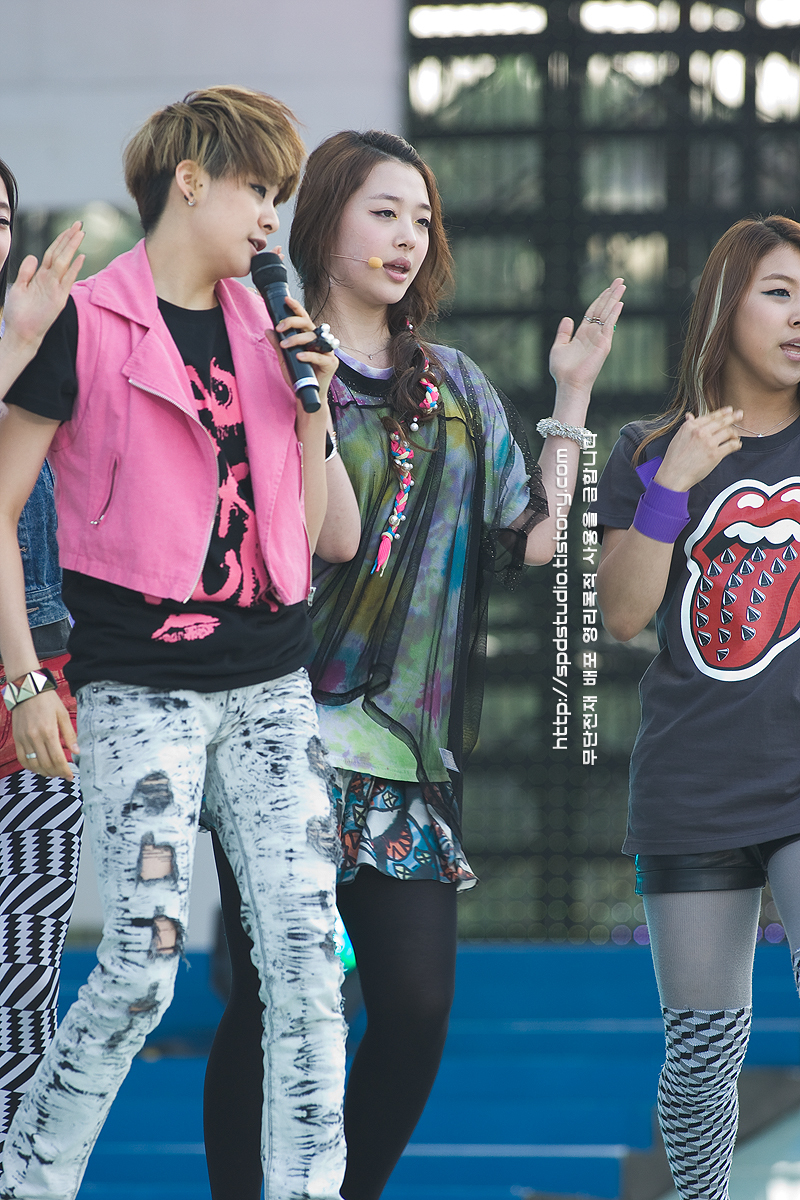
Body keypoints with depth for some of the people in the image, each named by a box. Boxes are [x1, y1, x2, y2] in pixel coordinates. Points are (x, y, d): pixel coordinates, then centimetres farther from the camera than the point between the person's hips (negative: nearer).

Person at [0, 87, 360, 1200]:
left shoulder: (267, 331, 14)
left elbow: (315, 535, 16)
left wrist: (313, 403, 4)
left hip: (270, 684, 5)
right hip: (141, 685, -5)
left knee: (306, 953, -4)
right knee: (143, 962, -10)